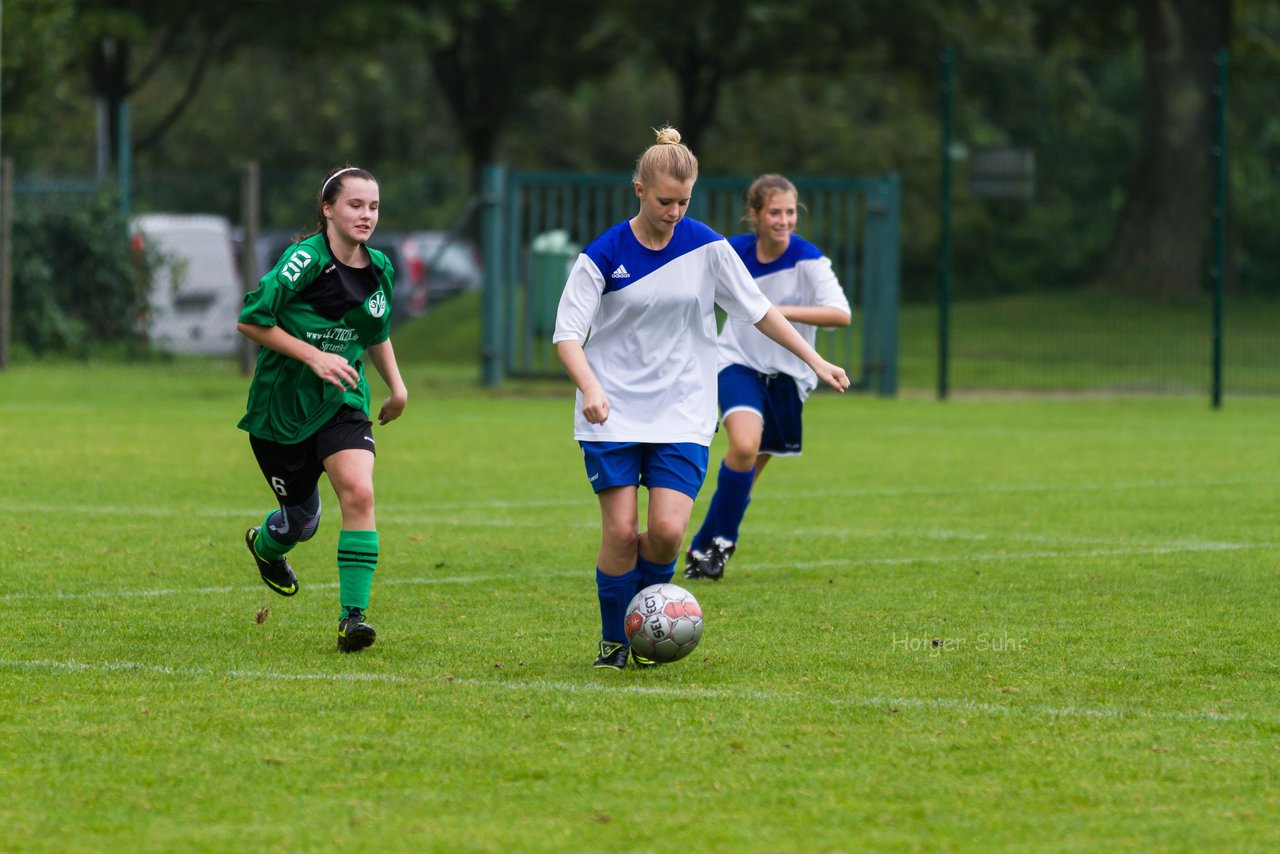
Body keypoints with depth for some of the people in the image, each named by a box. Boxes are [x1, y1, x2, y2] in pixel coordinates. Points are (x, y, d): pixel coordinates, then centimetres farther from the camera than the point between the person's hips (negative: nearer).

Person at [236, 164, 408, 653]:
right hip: (281, 405, -4)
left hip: (342, 403, 4)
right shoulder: (305, 260, -18)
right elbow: (250, 321, -17)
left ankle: (353, 616, -18)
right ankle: (265, 544, 47)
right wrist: (314, 356, -22)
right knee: (301, 520, 8)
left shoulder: (379, 269, 3)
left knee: (359, 493, -20)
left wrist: (396, 386, 13)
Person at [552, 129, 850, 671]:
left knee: (667, 531, -12)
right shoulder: (603, 255, -6)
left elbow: (758, 310, 9)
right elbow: (567, 332, -8)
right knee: (620, 531, -7)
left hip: (682, 416, 1)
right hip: (613, 414, -1)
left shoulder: (706, 247, -1)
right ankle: (614, 641, 11)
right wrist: (590, 388, -26)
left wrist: (816, 362, 5)